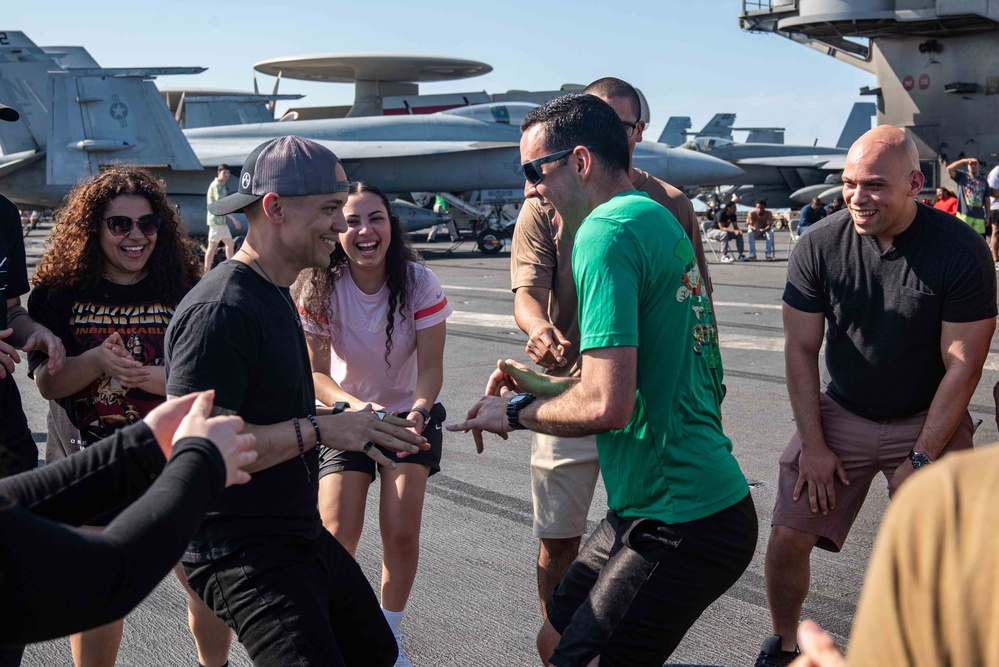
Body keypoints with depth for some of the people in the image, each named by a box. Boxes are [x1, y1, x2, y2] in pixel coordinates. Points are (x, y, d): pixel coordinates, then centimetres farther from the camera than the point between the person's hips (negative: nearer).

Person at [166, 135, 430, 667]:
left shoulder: (275, 295, 14)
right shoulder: (220, 310, -20)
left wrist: (362, 428, 12)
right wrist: (319, 429, -27)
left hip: (300, 536, 10)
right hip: (241, 550, -10)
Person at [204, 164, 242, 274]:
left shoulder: (221, 186, 17)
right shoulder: (216, 185, -13)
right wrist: (234, 219, -24)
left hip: (222, 221, 10)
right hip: (216, 221, -10)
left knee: (230, 244, 15)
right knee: (212, 247, -8)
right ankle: (207, 272, -6)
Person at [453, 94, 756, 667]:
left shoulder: (607, 233, -18)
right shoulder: (659, 220, 14)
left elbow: (606, 404, -26)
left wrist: (516, 413, -8)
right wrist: (543, 385, 19)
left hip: (682, 527, -10)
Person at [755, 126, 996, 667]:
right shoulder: (818, 246, -10)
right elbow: (801, 348, -4)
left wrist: (921, 459, -13)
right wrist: (813, 444, -6)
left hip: (927, 421, -1)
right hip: (841, 414, 2)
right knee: (787, 538, -4)